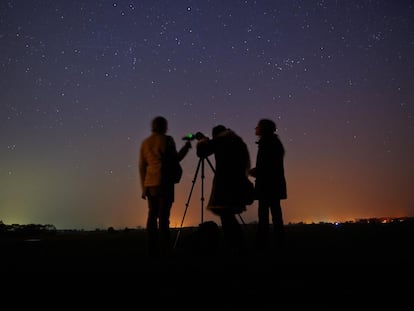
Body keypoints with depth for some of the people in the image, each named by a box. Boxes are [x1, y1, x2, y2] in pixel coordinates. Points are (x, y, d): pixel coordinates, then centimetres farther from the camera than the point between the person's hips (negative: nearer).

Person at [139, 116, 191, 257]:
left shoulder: (145, 142, 14)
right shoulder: (167, 139, -1)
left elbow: (141, 166, 11)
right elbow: (175, 159, 1)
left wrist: (144, 187, 14)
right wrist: (186, 146, 15)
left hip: (150, 184, 5)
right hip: (163, 182, -5)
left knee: (152, 214, 7)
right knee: (163, 215, -6)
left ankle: (152, 249, 6)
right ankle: (164, 249, -8)